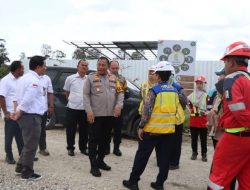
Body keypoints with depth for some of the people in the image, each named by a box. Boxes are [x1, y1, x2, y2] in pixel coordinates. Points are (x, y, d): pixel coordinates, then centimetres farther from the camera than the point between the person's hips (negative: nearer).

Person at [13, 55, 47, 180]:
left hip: (25, 116, 10)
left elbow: (18, 96, 16)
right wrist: (18, 114, -12)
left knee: (28, 144, 23)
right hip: (31, 117, -10)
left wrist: (17, 111, 11)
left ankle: (20, 167, 32)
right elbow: (27, 100, -24)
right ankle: (27, 173, 14)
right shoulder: (34, 81, -19)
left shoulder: (25, 77, 13)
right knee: (31, 145, 3)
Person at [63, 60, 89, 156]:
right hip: (72, 108, -1)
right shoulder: (70, 78, 0)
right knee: (71, 130, 6)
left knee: (84, 130, 11)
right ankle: (70, 148, 21)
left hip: (85, 109, 2)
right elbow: (66, 92, 12)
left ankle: (83, 148, 26)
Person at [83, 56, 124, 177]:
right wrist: (89, 110, -16)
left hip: (110, 115, 5)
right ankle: (94, 165, 7)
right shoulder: (91, 78, -1)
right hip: (95, 114, -4)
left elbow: (120, 93, 10)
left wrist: (119, 105, -8)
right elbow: (86, 95, -5)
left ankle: (100, 161, 29)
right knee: (94, 140, 0)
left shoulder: (114, 79, 12)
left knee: (105, 139, 13)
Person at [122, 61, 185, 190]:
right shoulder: (174, 91, 6)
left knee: (142, 156, 5)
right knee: (164, 158, 11)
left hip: (153, 129, -5)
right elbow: (177, 110, 11)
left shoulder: (154, 90, -12)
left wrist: (141, 127, -7)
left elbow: (146, 111, -15)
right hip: (169, 130, 5)